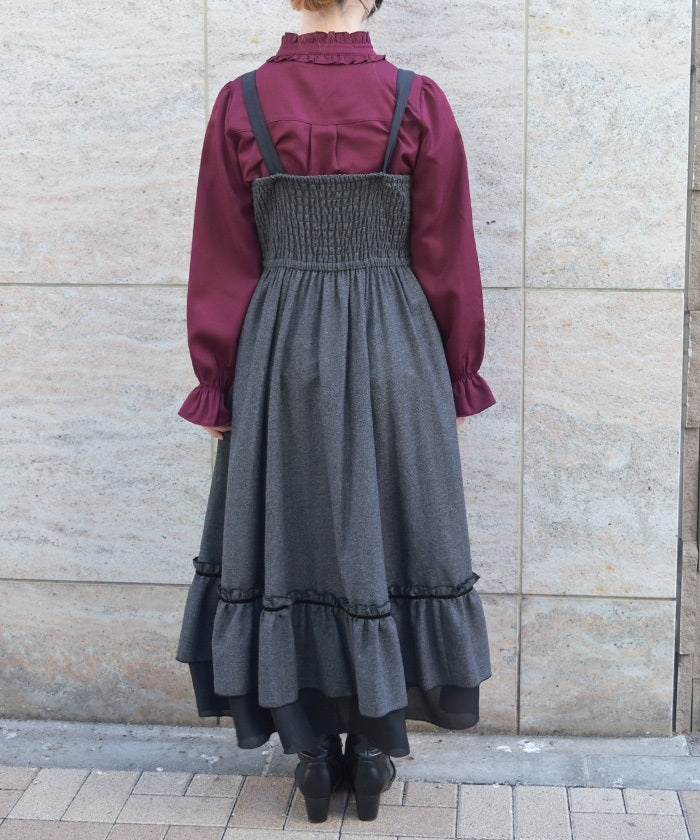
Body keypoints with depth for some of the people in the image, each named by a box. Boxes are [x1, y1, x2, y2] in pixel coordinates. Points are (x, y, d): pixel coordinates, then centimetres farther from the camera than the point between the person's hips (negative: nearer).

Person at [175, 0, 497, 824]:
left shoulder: (241, 104, -3)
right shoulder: (419, 103, -4)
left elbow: (222, 264, -1)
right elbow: (447, 261, -1)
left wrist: (215, 386, 7)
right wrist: (458, 380, 9)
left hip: (280, 354, 0)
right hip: (393, 354, 0)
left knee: (289, 539, 11)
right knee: (384, 540, 11)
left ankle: (312, 752, 17)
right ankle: (374, 753, 20)